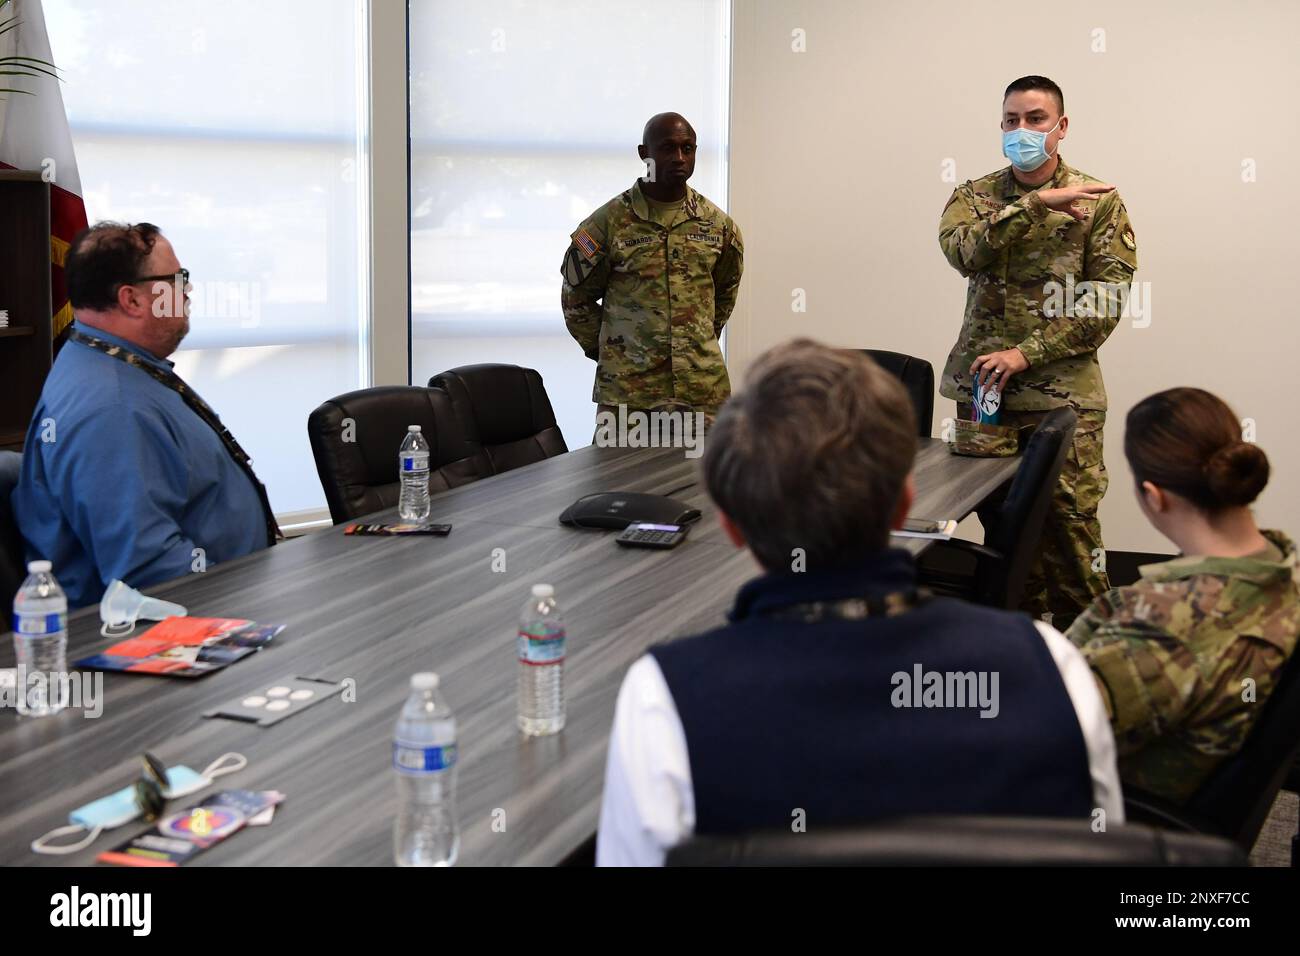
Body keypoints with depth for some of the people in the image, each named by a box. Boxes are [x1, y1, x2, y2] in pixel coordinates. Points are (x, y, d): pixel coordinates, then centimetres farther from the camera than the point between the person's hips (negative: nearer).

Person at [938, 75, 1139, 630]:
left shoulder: (1099, 202, 1)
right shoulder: (975, 195, 9)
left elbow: (1105, 303, -6)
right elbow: (963, 250, -14)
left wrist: (1027, 354, -14)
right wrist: (1037, 203, -19)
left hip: (1062, 391, -3)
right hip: (982, 386, 3)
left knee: (1070, 526, -3)